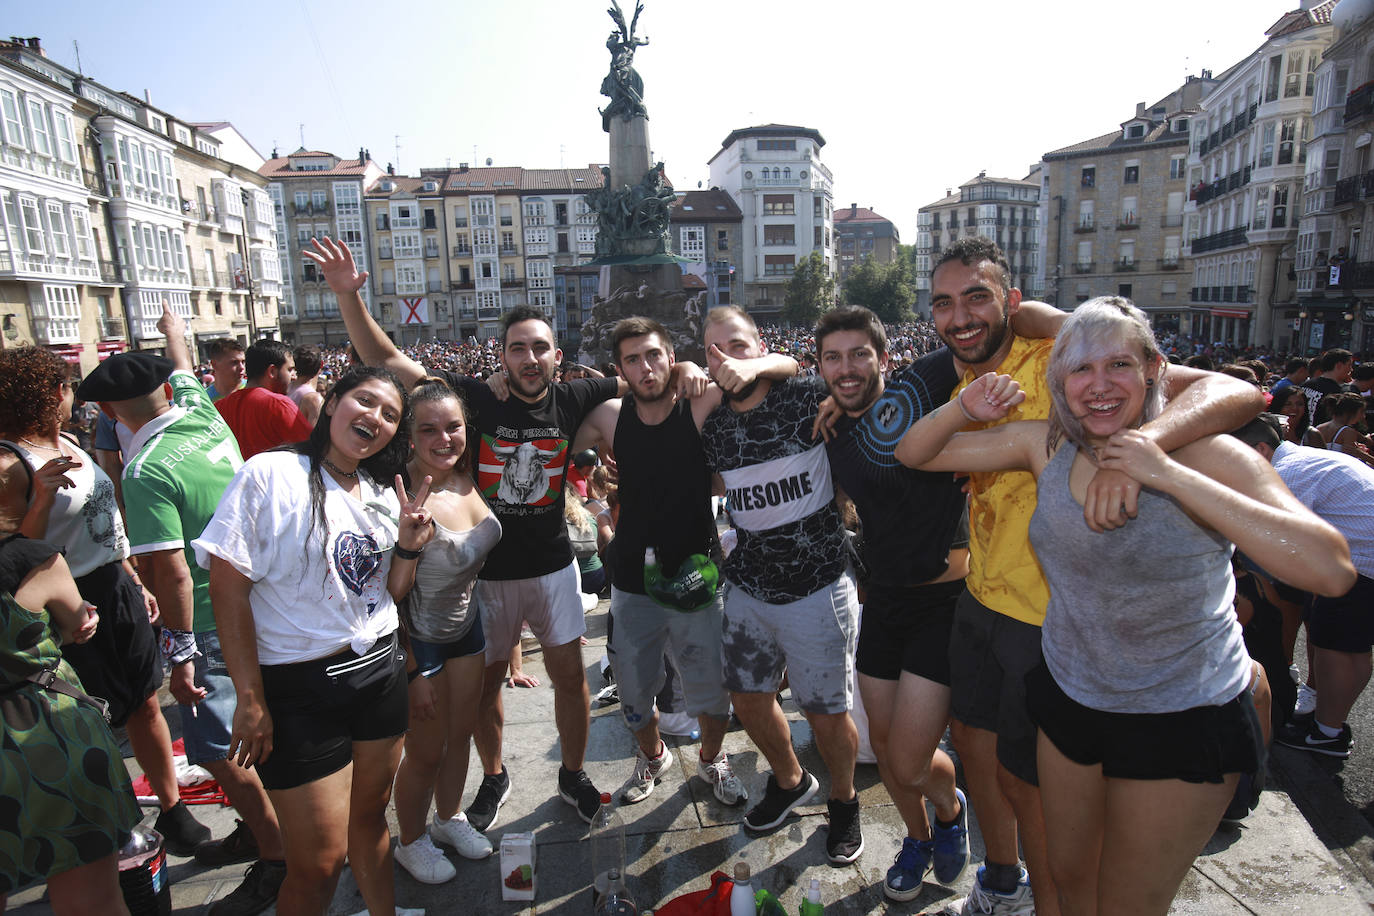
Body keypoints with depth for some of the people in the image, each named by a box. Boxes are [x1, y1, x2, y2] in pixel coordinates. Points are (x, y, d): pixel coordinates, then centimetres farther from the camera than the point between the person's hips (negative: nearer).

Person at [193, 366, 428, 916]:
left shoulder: (381, 495, 8)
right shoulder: (270, 475, -12)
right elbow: (227, 588, -13)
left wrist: (407, 547, -7)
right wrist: (251, 700, -13)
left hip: (380, 673, 6)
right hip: (301, 689, -6)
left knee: (370, 814, 21)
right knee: (319, 862, 5)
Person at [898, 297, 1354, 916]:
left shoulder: (1207, 455, -19)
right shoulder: (1045, 445, -8)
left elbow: (1331, 570, -33)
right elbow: (914, 454, -2)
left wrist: (1169, 475, -34)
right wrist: (964, 409, -22)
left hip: (1184, 722, -3)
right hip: (1068, 698, 4)